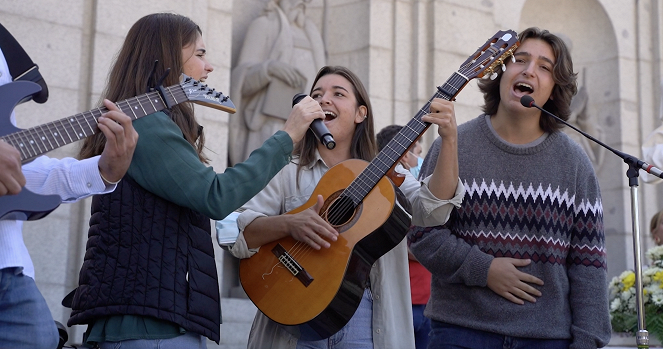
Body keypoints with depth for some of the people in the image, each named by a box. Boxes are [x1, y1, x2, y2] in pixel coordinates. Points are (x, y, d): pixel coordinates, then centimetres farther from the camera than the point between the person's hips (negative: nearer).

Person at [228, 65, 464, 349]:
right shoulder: (288, 174, 5)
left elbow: (432, 209, -9)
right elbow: (238, 235, -4)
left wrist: (449, 141, -20)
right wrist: (288, 224, -22)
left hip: (367, 322, 1)